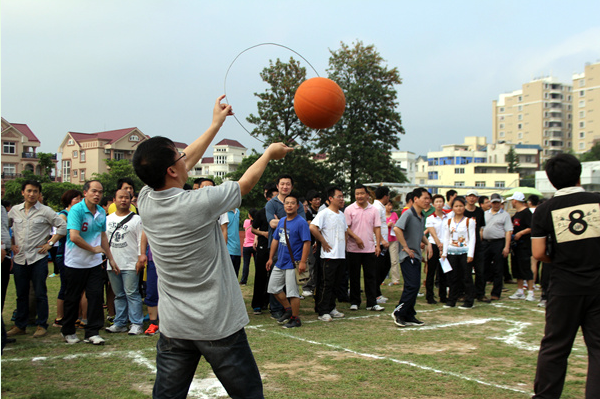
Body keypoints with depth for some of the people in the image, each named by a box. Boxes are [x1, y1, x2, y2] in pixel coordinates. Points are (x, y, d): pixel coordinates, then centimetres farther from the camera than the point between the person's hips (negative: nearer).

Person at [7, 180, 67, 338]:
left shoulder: (45, 211, -2)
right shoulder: (14, 210, 9)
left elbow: (63, 226, -2)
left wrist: (50, 243, -6)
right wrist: (10, 244, 10)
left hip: (38, 258, -3)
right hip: (19, 258, 3)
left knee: (40, 293, 0)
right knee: (21, 294, 11)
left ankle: (42, 325, 10)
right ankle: (20, 325, 21)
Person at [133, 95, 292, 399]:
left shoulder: (145, 201, -3)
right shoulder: (200, 203, -20)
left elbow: (187, 162, 13)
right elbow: (245, 183, -1)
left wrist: (216, 124, 23)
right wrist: (269, 153, 18)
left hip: (172, 325, 6)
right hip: (218, 326, -5)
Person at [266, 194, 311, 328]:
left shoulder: (301, 222, -11)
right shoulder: (281, 221, 11)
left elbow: (306, 242, -16)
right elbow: (275, 240, 18)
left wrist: (303, 262, -21)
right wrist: (271, 258, 16)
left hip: (293, 264, -8)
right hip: (279, 262, 8)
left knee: (292, 292, -3)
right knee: (273, 288, 13)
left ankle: (295, 319, 10)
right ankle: (288, 309, 30)